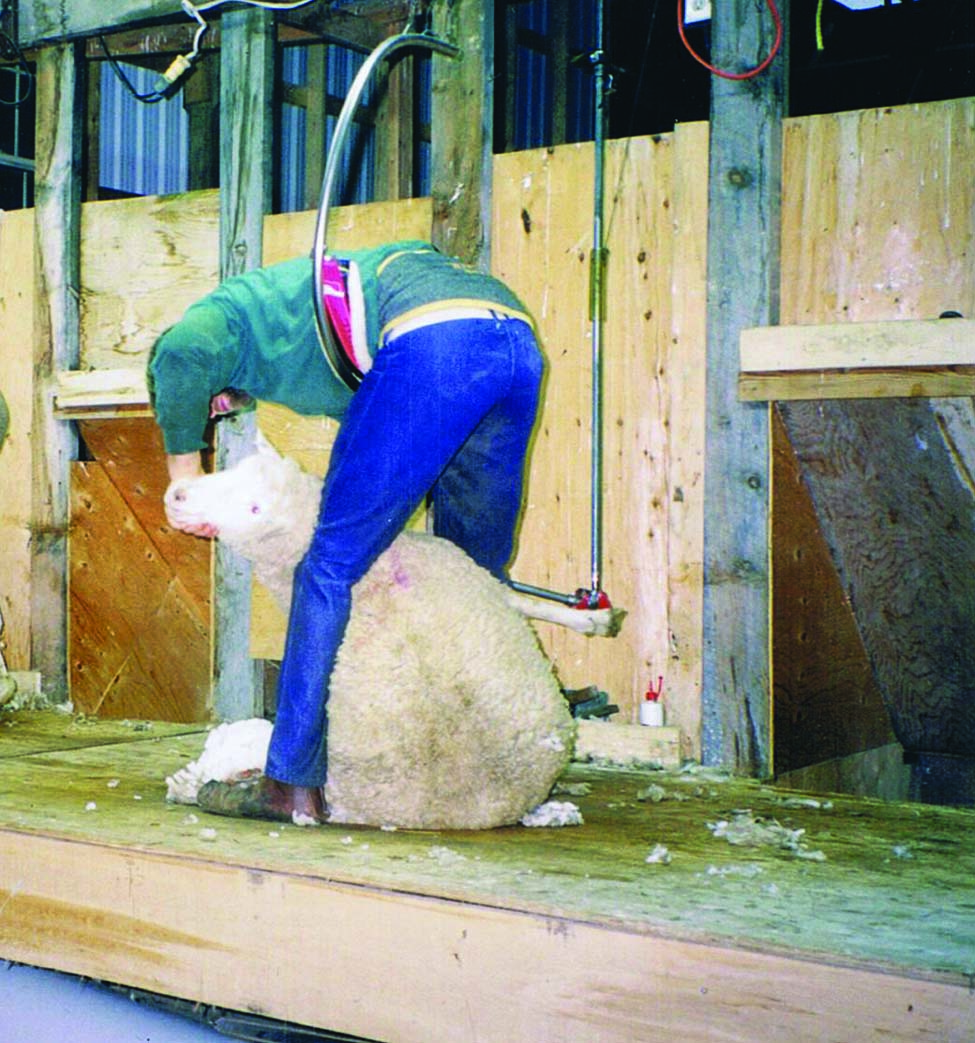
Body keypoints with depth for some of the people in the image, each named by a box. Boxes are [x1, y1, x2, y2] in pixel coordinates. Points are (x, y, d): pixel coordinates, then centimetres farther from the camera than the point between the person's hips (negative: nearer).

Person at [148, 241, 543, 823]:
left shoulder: (228, 310, 20)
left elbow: (181, 354, -7)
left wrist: (183, 467, 6)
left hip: (433, 339, -9)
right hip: (517, 334, 9)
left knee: (333, 565, -1)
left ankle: (292, 783, 3)